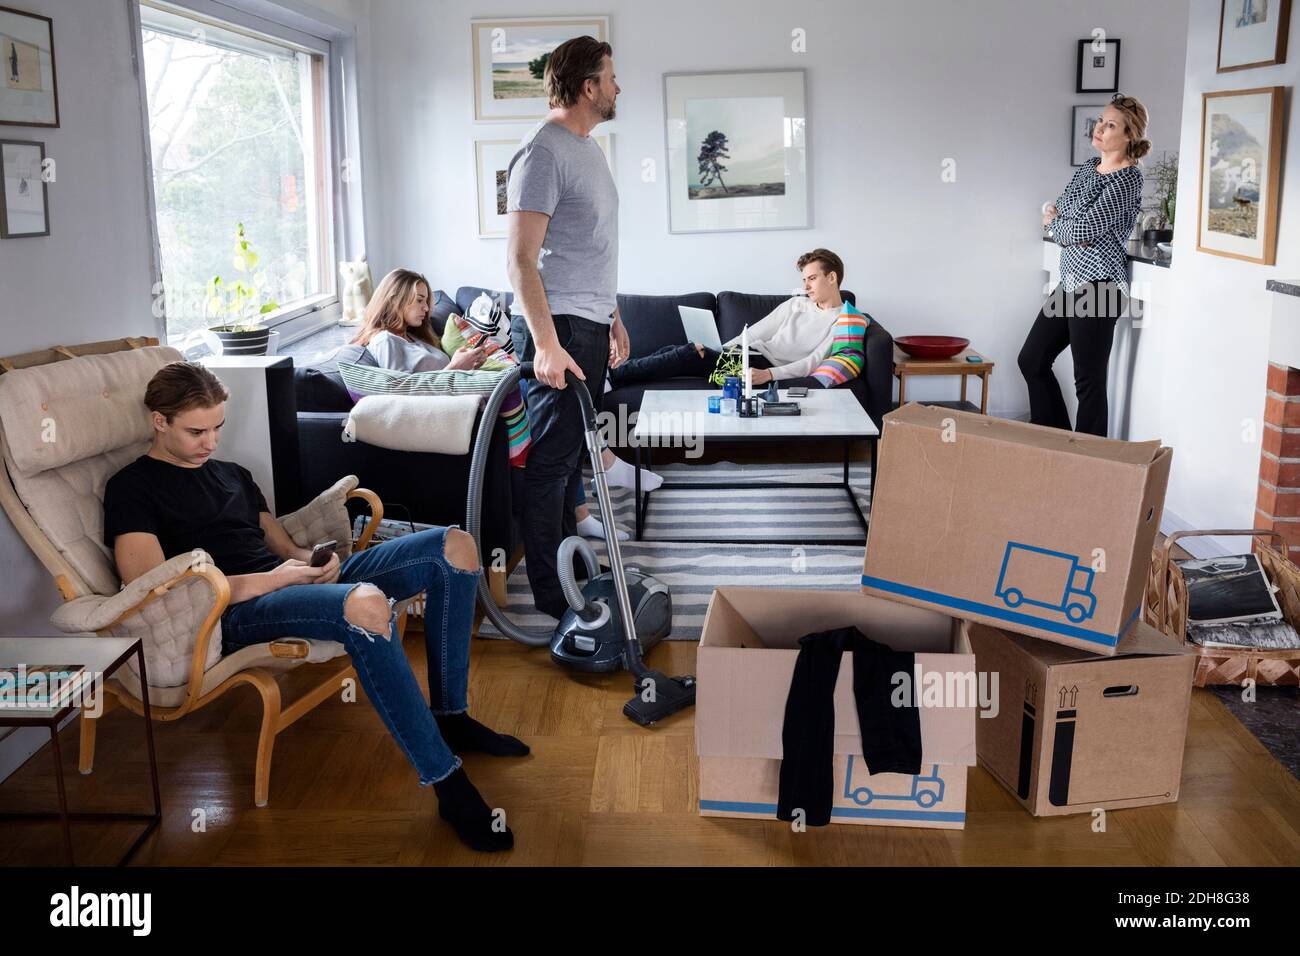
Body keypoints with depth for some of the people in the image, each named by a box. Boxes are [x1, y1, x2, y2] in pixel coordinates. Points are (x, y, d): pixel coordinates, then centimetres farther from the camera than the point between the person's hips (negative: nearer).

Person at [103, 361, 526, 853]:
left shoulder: (232, 474, 26)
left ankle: (450, 718, 0)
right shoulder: (131, 489, 2)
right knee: (367, 603, -40)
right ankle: (449, 786, -34)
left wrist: (312, 560, -3)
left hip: (297, 583, 8)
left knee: (452, 546, -7)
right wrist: (273, 578, -15)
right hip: (237, 612, -8)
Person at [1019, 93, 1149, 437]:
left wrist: (1054, 221, 1)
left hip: (1098, 287, -10)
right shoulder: (1090, 166, 14)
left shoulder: (1128, 178, -13)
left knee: (1089, 382, -3)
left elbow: (1083, 230, -18)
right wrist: (1066, 225, -6)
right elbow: (1055, 209, 16)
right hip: (1071, 281, 10)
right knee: (1031, 360, 15)